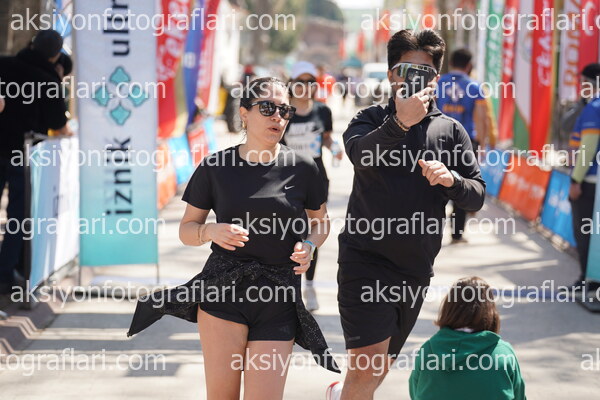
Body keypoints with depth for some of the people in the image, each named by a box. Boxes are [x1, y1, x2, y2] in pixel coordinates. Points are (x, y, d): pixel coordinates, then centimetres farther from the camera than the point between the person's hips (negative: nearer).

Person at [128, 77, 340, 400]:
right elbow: (187, 228, 9)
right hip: (224, 289, 0)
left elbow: (320, 222, 17)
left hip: (280, 295, 1)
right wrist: (211, 232, -13)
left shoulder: (302, 169, 3)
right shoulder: (215, 167, 3)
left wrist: (309, 246, -4)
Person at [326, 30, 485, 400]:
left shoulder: (450, 131, 8)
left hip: (416, 268, 4)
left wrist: (451, 180, -17)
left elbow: (477, 196, 4)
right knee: (367, 368, -18)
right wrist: (400, 122, -38)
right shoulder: (373, 119, 0)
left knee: (381, 368, 18)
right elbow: (360, 154, -23)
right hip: (366, 260, -4)